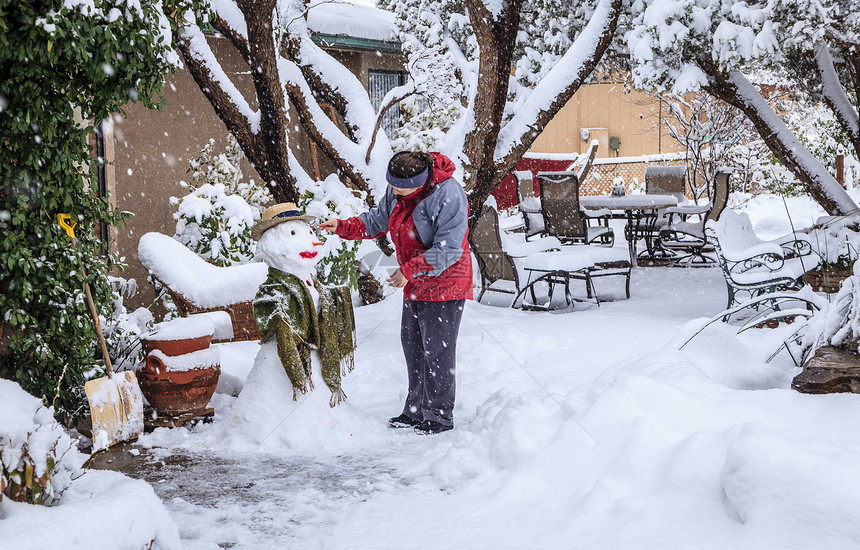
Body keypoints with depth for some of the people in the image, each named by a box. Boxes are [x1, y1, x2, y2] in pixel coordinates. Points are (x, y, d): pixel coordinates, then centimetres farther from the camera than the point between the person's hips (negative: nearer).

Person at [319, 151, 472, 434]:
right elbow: (376, 220, 16)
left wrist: (409, 271, -23)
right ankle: (416, 411, 25)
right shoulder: (396, 191, 1)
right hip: (415, 286, 9)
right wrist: (342, 226, 0)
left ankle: (440, 417, 9)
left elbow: (448, 249, -26)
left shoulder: (448, 196, -25)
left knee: (437, 350, -3)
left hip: (444, 285, -8)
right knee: (413, 346, 13)